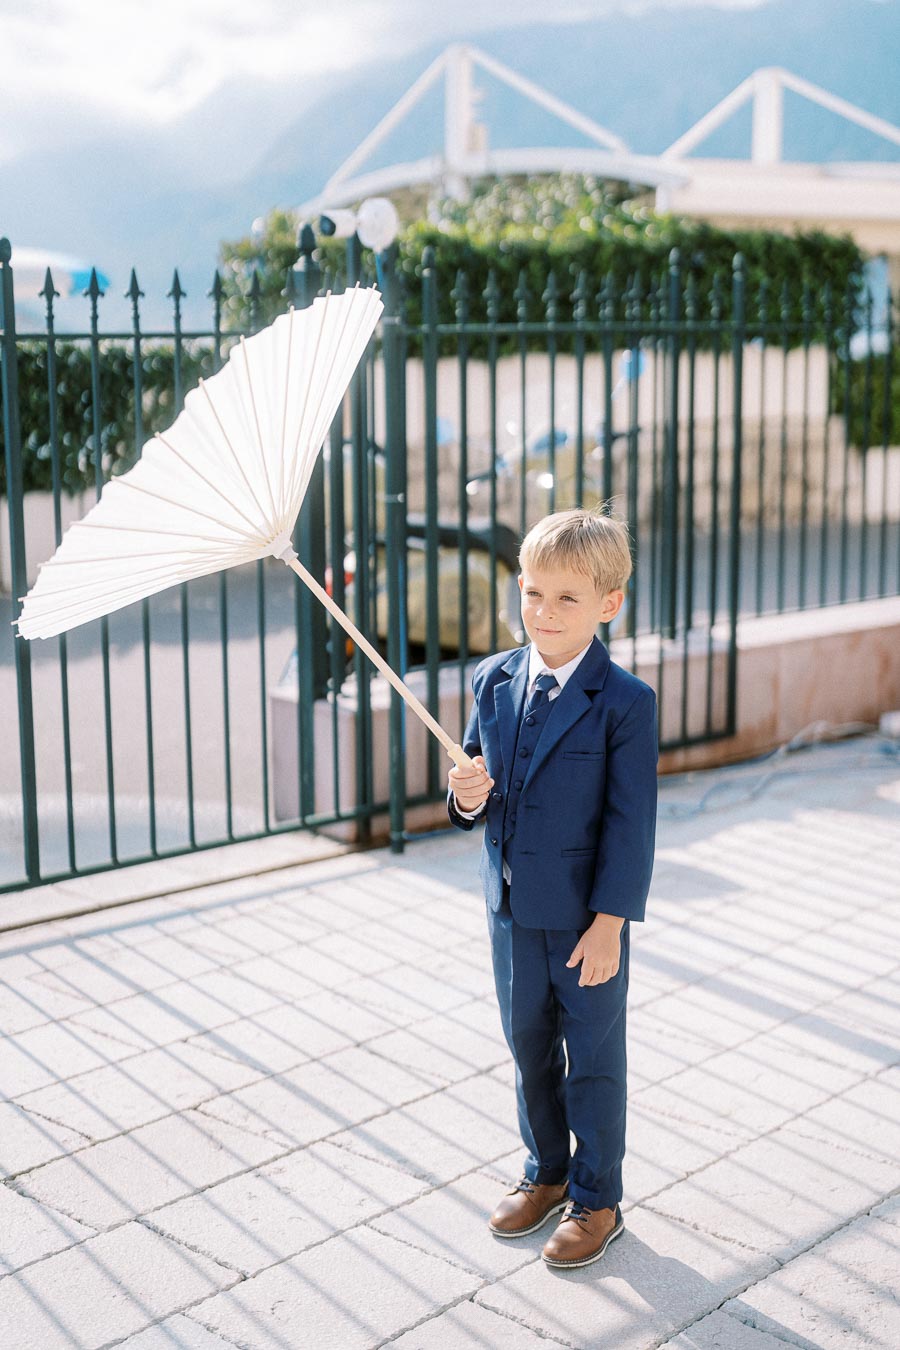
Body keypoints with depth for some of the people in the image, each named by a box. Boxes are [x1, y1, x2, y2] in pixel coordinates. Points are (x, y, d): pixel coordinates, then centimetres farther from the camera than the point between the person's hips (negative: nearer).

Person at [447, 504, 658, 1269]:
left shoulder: (626, 702, -16)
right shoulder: (494, 681, 0)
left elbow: (631, 823, -15)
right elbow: (478, 796, 8)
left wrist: (609, 921, -16)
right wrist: (469, 797, -15)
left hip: (587, 915, -5)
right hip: (512, 906, 5)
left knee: (593, 1057, 10)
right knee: (528, 1046, 19)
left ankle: (597, 1199, 28)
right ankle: (546, 1171, 40)